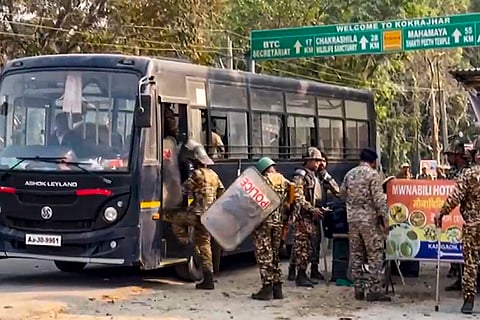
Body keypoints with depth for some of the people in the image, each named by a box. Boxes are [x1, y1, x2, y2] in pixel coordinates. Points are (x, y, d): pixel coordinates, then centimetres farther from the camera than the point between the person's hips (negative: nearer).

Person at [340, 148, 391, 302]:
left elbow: (342, 193, 19)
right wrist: (383, 216, -9)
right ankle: (373, 290, -5)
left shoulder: (349, 174, 10)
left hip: (352, 218, 6)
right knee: (375, 254, -2)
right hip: (369, 219, -6)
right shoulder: (372, 174, -8)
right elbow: (379, 198, -13)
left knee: (356, 255, 11)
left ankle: (358, 289, 13)